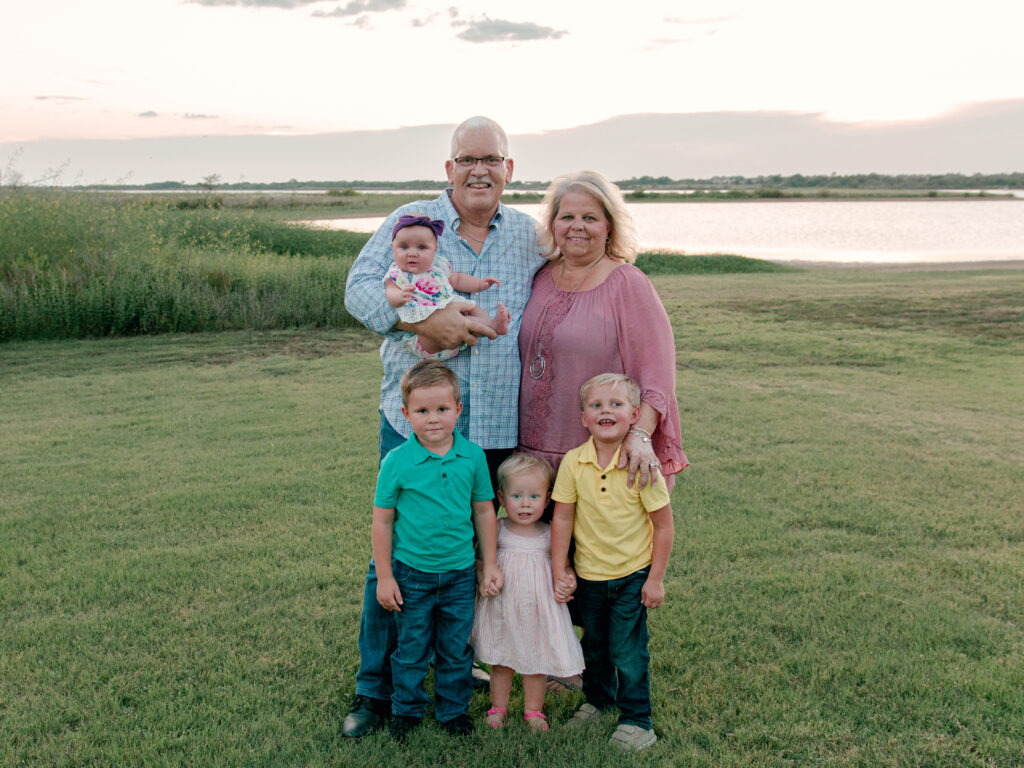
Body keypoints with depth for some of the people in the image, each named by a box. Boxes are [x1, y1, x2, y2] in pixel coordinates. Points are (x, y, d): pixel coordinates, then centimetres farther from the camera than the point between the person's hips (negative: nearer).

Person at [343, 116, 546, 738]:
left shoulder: (532, 237, 10)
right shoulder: (409, 222, 3)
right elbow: (360, 290, -6)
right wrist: (423, 319, -20)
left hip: (501, 431, 2)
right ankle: (376, 688, 18)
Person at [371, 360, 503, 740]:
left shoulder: (473, 456, -7)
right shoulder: (397, 462, -14)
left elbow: (484, 511, 3)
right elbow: (382, 522, -6)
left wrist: (490, 565, 5)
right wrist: (384, 577, -5)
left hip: (460, 573, 2)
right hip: (412, 573, -2)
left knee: (457, 648, 15)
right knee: (412, 648, 13)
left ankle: (453, 709, 35)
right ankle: (407, 709, 34)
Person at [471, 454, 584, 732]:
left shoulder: (551, 535, -4)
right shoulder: (495, 530, -5)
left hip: (538, 609, 0)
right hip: (502, 608, 0)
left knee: (537, 662, 11)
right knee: (500, 662, 12)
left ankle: (533, 710, 32)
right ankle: (498, 708, 32)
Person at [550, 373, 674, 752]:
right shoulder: (574, 462, -11)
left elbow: (663, 525, -11)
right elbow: (562, 518, -4)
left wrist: (655, 579, -9)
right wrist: (559, 571, -2)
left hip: (632, 576, -3)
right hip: (588, 575, 3)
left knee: (627, 649, 2)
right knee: (593, 644, 20)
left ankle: (637, 720, 20)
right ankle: (597, 700, 43)